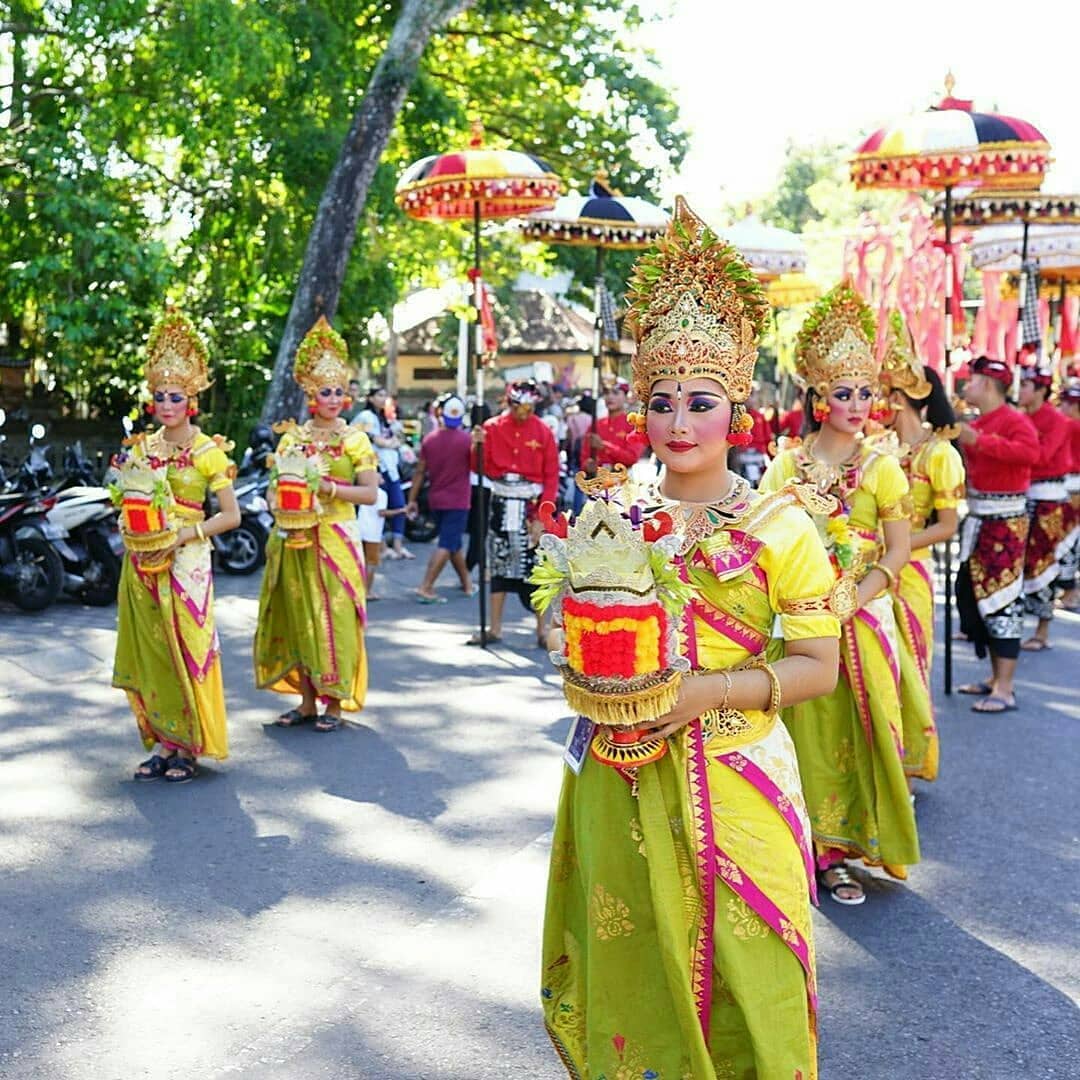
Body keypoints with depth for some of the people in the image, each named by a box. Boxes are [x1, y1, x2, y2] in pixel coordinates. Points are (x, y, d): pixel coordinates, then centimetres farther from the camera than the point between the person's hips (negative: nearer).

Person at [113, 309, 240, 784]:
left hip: (186, 563, -5)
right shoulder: (141, 447, 10)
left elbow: (231, 516, -6)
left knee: (188, 651, -3)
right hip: (142, 563, 5)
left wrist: (185, 534, -17)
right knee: (148, 652, 6)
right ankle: (162, 743, 15)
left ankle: (190, 747, 7)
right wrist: (130, 522, -3)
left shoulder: (209, 451, -5)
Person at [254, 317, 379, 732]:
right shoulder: (292, 437, 9)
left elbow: (370, 492, -7)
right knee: (298, 616, 6)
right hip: (295, 539, 4)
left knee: (334, 617, -3)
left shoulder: (354, 439, 0)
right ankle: (307, 700, 16)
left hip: (335, 538, -4)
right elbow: (275, 485, 12)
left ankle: (334, 701, 6)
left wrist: (329, 487, -17)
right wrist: (280, 506, -9)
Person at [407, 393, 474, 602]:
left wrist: (412, 499, 8)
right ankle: (425, 587, -13)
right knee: (447, 544, -4)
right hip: (458, 500, -4)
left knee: (453, 543, 18)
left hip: (436, 500, 5)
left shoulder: (429, 439, -1)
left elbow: (420, 471, 2)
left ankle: (467, 582, 29)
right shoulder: (466, 439, -12)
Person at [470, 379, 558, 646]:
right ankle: (495, 628, 15)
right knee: (498, 565, 8)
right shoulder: (492, 427, 2)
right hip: (501, 503, 2)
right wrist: (477, 446, -17)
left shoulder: (543, 432, -3)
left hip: (530, 506, -2)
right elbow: (481, 468, 3)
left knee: (534, 567, -2)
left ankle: (541, 629, 7)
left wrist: (541, 517, -10)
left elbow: (552, 477, -4)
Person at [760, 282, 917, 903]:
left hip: (861, 614, -1)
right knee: (804, 726, 4)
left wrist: (847, 605, -14)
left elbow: (898, 552, -4)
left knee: (853, 730, 2)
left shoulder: (882, 466, -1)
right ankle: (806, 843, 15)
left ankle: (837, 849, 12)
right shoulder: (787, 463, 3)